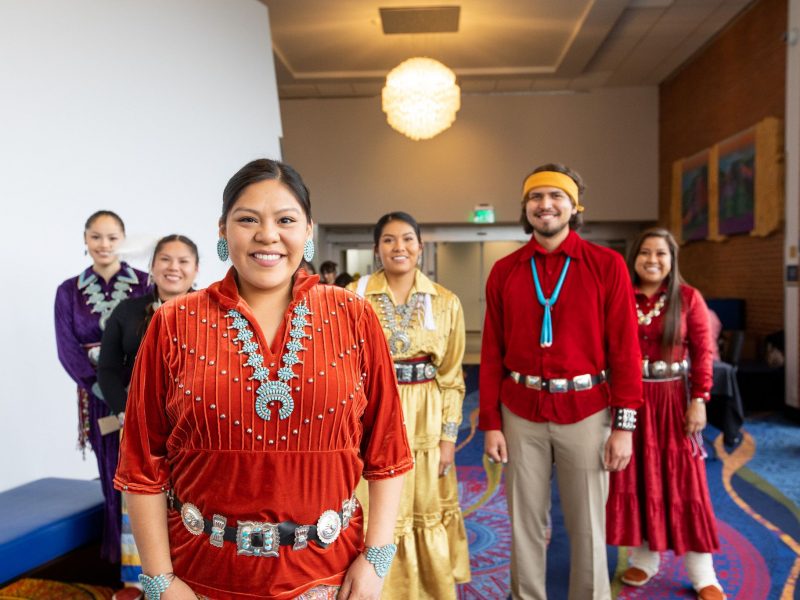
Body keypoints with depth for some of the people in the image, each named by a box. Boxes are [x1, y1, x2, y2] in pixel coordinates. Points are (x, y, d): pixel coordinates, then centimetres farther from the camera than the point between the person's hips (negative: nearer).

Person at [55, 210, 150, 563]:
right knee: (113, 470, 9)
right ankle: (118, 545, 26)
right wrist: (101, 384, -14)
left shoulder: (145, 284, 0)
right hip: (100, 396, 2)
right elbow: (67, 348, -1)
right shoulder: (69, 291, 5)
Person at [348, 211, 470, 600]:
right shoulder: (355, 297, -3)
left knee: (429, 513, 12)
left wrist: (448, 436, 0)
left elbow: (452, 377, 4)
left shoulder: (445, 302, 2)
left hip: (426, 421, 2)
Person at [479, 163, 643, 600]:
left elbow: (625, 348, -4)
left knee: (587, 526, 11)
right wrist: (490, 423, 0)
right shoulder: (504, 271, 2)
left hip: (586, 412, -1)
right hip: (521, 414, 2)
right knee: (526, 522, 12)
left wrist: (624, 424, -6)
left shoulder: (607, 265, -3)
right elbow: (491, 353, 2)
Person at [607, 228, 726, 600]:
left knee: (682, 480, 4)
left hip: (673, 399, -1)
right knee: (636, 478, 9)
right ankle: (644, 558, 26)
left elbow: (702, 352, -4)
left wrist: (699, 400, -11)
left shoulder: (688, 297, -2)